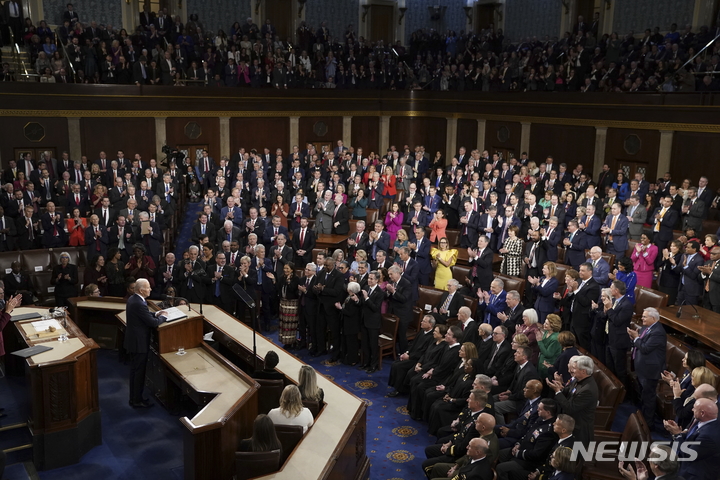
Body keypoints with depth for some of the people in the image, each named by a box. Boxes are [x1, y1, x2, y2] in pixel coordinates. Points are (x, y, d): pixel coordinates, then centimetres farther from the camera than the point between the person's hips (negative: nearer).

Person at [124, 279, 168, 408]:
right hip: (139, 342, -10)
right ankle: (137, 401, 14)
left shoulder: (132, 299, 4)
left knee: (134, 370, 19)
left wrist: (155, 314, 7)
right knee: (139, 372, 3)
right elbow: (153, 323, -23)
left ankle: (134, 398, 30)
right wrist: (163, 316, -6)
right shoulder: (140, 304, -27)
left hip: (133, 340, 10)